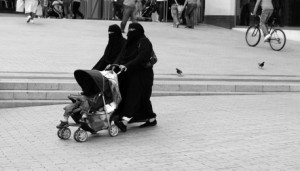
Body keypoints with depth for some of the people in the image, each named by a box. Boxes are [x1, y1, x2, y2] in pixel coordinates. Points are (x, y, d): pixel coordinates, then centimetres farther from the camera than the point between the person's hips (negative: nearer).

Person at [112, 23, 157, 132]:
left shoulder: (144, 43, -11)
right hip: (129, 74, 8)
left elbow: (140, 59, -22)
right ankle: (151, 118, 20)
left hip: (141, 75, -8)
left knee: (133, 96, -16)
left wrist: (126, 66, -29)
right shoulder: (130, 42, 15)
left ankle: (125, 121, -28)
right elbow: (122, 56, 9)